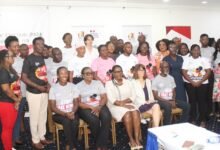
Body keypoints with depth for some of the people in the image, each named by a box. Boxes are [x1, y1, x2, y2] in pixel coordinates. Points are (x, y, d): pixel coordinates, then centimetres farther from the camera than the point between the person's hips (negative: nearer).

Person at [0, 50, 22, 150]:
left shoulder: (11, 70, 10)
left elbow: (16, 84, 14)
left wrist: (19, 96, -1)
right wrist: (16, 99, -12)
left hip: (12, 102, 9)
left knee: (10, 127, 19)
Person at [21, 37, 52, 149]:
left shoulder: (42, 58, 7)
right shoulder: (29, 59, -13)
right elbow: (24, 77, -15)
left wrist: (47, 84, 0)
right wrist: (38, 86, -19)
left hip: (44, 92, 7)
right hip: (33, 93, -7)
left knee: (43, 116, 16)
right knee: (35, 117, 5)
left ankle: (42, 137, 31)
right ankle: (35, 140, 20)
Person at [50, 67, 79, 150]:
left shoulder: (73, 86, 4)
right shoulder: (53, 88, -3)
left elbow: (76, 102, 1)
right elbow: (53, 107, -6)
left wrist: (72, 113, -19)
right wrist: (65, 114, -20)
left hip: (72, 113, 2)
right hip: (59, 114, -1)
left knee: (75, 122, -31)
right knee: (66, 121, -33)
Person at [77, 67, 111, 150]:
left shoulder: (98, 83, 13)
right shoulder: (78, 86, 5)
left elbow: (104, 97, 6)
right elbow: (78, 102, -4)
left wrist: (98, 107, -13)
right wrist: (92, 107, -17)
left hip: (99, 106, 3)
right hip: (85, 108, -2)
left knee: (106, 117, -29)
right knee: (94, 120, -32)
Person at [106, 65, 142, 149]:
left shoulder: (128, 82, 14)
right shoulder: (109, 83, 2)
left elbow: (133, 96, 5)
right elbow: (111, 99, -10)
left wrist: (124, 101, -13)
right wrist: (123, 105, -19)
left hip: (128, 104, 3)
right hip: (115, 106, -3)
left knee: (136, 113, -28)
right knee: (127, 115, -31)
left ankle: (137, 139, -27)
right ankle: (131, 139, -17)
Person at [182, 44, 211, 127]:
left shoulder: (204, 60, 4)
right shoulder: (187, 60, 3)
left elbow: (208, 72, -3)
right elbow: (184, 73, -4)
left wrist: (200, 82, -13)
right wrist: (192, 82, -13)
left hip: (202, 84, 0)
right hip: (190, 84, 0)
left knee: (202, 101, 0)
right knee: (192, 101, 2)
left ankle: (202, 120, 10)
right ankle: (193, 120, 11)